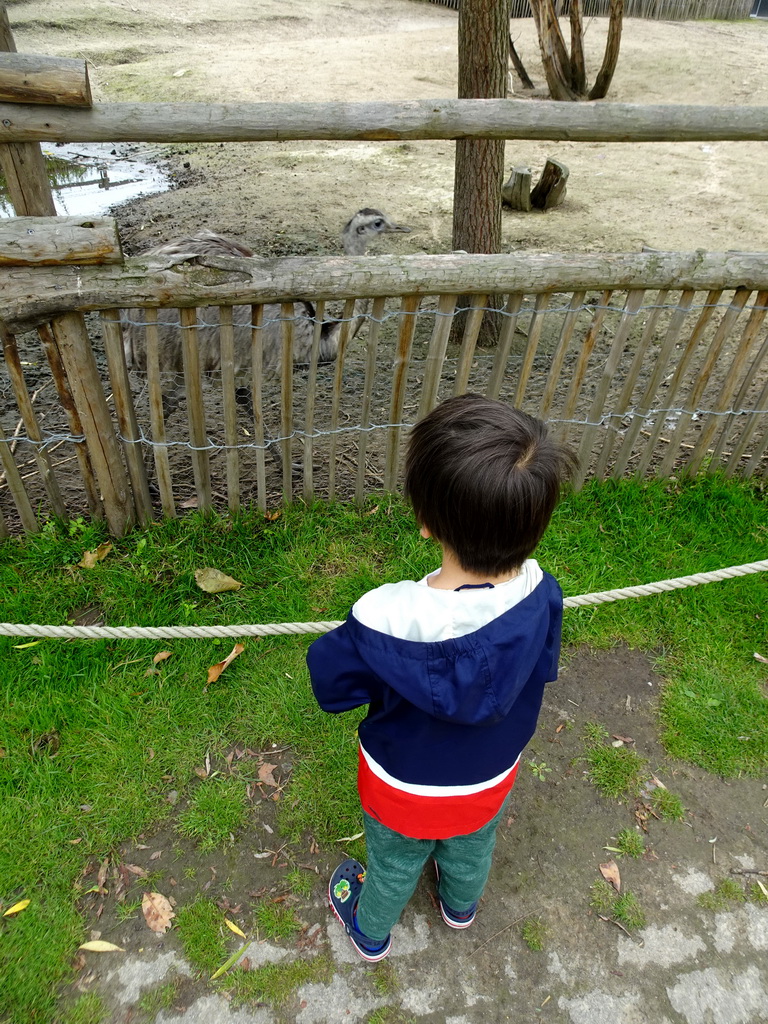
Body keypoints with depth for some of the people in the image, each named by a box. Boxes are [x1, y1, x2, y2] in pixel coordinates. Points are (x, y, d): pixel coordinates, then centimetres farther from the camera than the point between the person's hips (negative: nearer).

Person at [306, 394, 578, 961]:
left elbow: (330, 680, -22)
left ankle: (371, 931, 63)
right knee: (472, 848, 36)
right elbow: (542, 670, -10)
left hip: (404, 790, -3)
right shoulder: (541, 595, -31)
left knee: (395, 863, 30)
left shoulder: (386, 621, -43)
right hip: (491, 781, 3)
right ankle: (461, 906, 70)